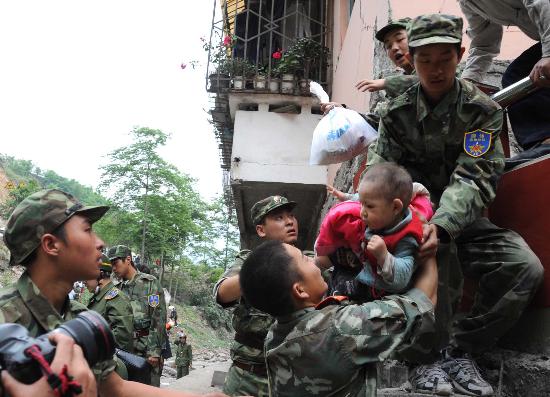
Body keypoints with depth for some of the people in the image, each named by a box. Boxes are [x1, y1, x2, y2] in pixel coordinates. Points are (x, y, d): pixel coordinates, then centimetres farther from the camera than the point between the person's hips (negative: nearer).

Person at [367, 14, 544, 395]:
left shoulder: (482, 110, -5)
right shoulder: (397, 113, 1)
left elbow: (473, 178, -17)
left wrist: (443, 226, -35)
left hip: (463, 216, 1)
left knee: (526, 268, -21)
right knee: (417, 262, -33)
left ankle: (461, 352, -6)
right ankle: (425, 357, -11)